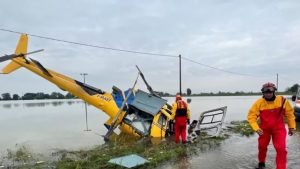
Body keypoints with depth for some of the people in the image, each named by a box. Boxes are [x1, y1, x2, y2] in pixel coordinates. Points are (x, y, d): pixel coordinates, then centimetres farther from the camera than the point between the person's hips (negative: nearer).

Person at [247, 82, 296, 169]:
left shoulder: (282, 100, -15)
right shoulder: (259, 103, -19)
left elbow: (289, 114, 0)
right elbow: (251, 116, -16)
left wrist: (292, 127, 4)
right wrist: (256, 128, -26)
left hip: (279, 128, 0)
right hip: (264, 129, 1)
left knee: (281, 149, -9)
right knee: (262, 147, 15)